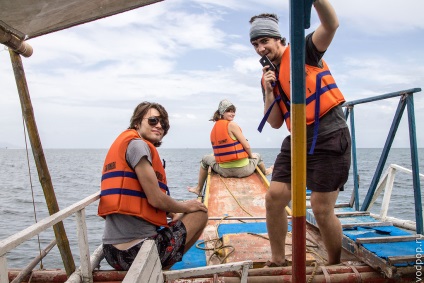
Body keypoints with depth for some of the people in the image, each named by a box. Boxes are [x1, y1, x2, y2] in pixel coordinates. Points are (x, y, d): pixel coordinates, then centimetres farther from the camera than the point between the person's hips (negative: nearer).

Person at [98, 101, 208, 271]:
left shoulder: (123, 143, 16)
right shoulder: (137, 144, -13)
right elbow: (156, 199, -17)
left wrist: (172, 212, 13)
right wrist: (186, 207, 2)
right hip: (136, 250, -9)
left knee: (179, 217, 32)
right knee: (200, 213, 9)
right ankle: (159, 269, 9)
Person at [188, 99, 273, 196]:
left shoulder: (214, 129, 6)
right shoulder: (232, 125, -13)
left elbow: (218, 152, 11)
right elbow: (246, 146, -13)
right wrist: (251, 156, 6)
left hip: (224, 171, 4)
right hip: (243, 170, -3)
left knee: (205, 159, 31)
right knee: (257, 155, 29)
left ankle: (198, 189, 33)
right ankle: (265, 172, 61)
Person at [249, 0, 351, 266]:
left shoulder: (303, 51, 0)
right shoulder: (268, 77, 15)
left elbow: (331, 25, -19)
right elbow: (275, 123, 11)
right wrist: (269, 90, -2)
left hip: (329, 137, -6)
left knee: (322, 210, -4)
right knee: (274, 197, 1)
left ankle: (336, 266, 22)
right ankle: (278, 260, 21)